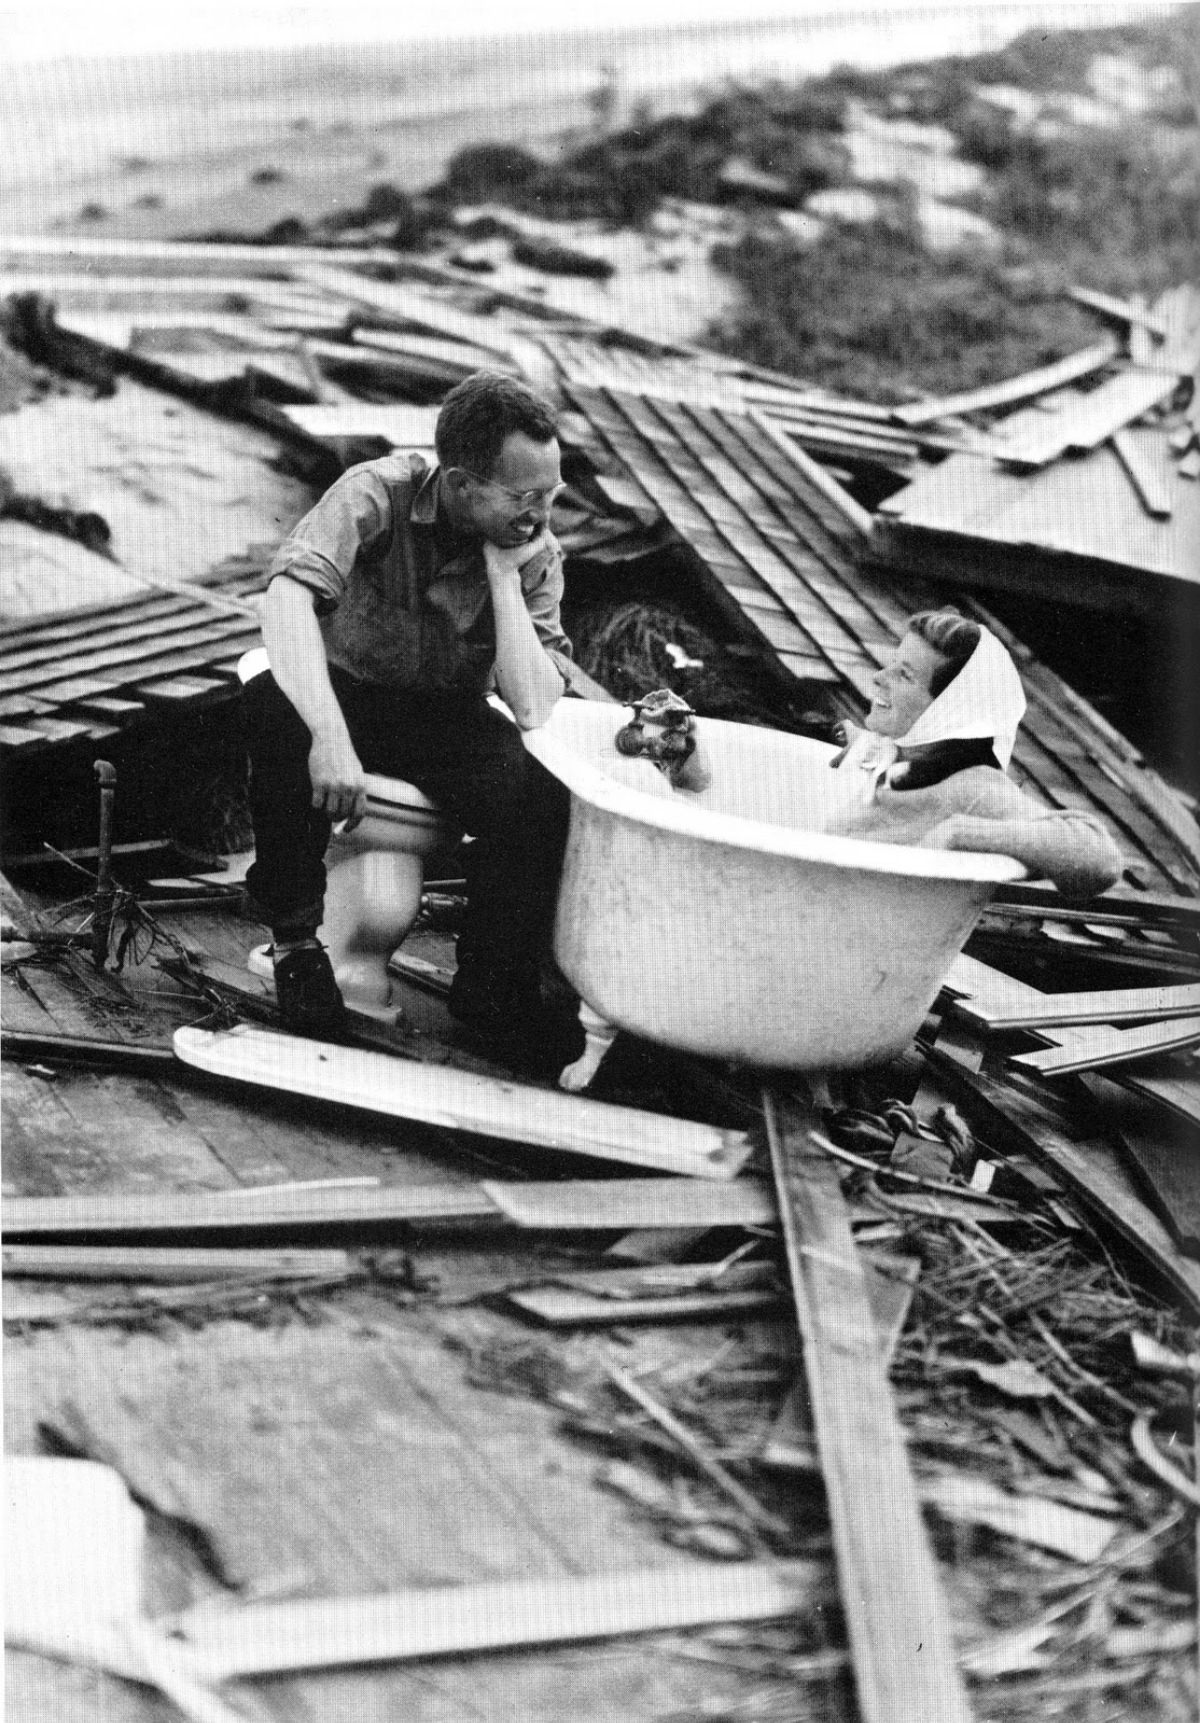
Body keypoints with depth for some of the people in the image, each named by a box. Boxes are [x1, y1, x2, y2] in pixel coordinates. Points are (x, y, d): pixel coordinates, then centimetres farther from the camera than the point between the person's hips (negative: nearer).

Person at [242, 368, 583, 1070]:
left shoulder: (536, 552, -10)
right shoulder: (380, 494, -19)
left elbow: (533, 708, -20)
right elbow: (288, 595, -36)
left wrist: (503, 574, -24)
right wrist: (330, 734, -49)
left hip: (449, 717, 2)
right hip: (347, 691, -2)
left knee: (541, 806, -28)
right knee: (272, 708, -37)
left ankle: (492, 987, -3)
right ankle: (296, 934, -17)